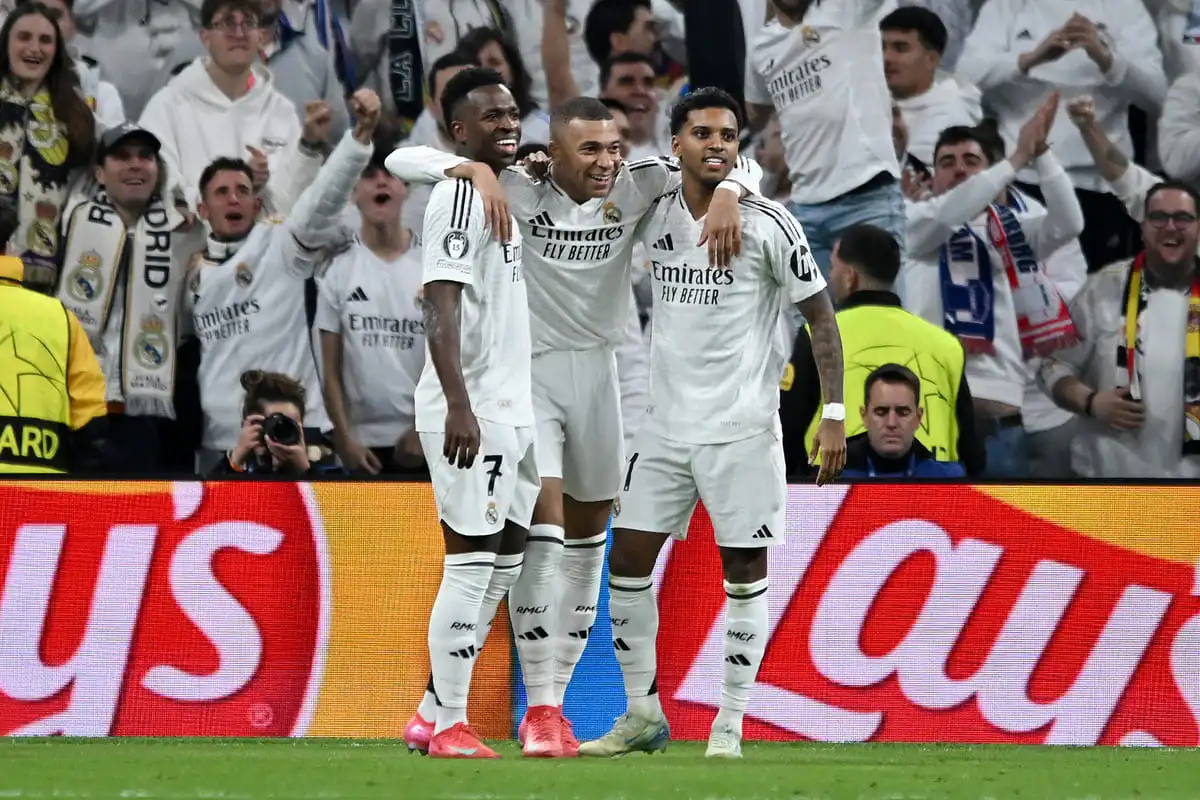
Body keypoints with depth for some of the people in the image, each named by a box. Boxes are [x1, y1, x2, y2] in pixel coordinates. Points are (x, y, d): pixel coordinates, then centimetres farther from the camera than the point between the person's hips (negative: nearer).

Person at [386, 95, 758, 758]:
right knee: (543, 525, -17)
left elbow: (738, 167, 1)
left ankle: (554, 700, 20)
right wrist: (475, 170, -34)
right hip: (526, 373, -4)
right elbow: (402, 161, -18)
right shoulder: (518, 191, -13)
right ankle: (539, 708, -14)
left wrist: (727, 194, -22)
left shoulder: (634, 191, -4)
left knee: (588, 535, 10)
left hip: (597, 372, 5)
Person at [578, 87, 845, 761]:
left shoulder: (767, 225, -9)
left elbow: (821, 316, -4)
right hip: (666, 422, 5)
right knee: (628, 560, 4)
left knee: (746, 571, 0)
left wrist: (835, 414, -9)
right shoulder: (656, 217, 3)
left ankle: (730, 726, 7)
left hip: (742, 427, -5)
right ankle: (644, 716, 14)